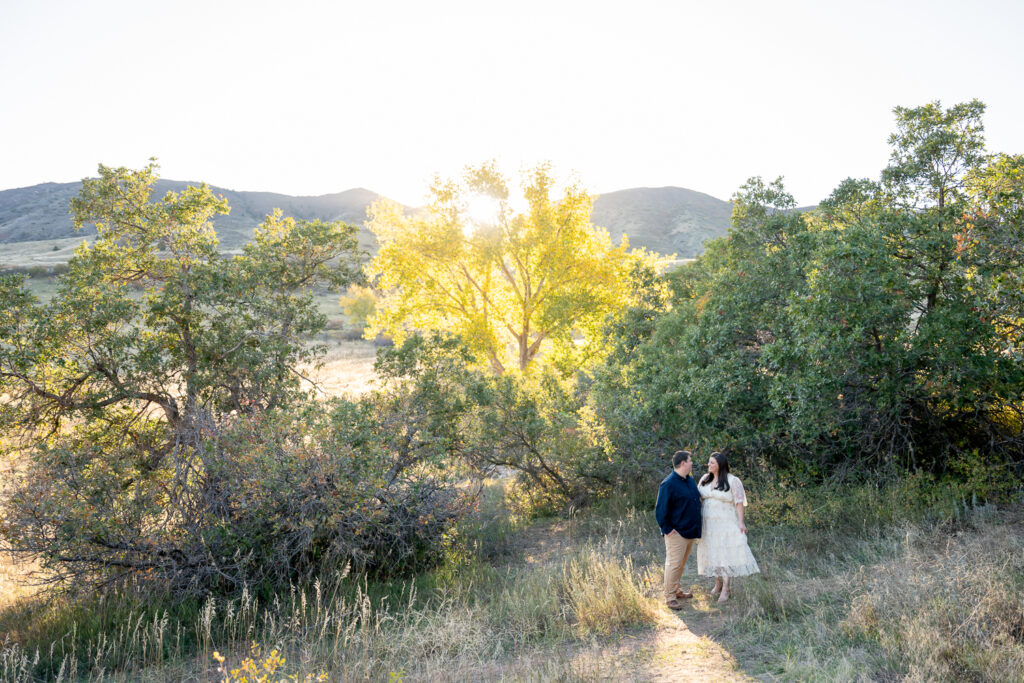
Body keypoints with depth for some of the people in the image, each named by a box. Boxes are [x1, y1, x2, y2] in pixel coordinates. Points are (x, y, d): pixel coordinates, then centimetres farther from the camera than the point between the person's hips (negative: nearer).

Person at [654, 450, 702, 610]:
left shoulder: (690, 481, 9)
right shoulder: (669, 484, -19)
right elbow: (660, 510, -18)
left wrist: (696, 527, 20)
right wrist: (667, 529, -17)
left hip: (690, 531, 9)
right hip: (677, 532, -9)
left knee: (681, 563, 19)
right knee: (673, 564, -3)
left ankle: (677, 590, 32)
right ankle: (670, 597, 5)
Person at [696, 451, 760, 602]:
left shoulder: (733, 481, -10)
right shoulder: (705, 479, 5)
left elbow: (739, 502, -12)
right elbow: (698, 498, 9)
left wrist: (741, 522, -18)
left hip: (726, 524, -5)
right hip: (709, 524, 5)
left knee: (726, 553, -7)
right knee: (712, 553, 10)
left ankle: (725, 589, -2)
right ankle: (718, 583, 26)